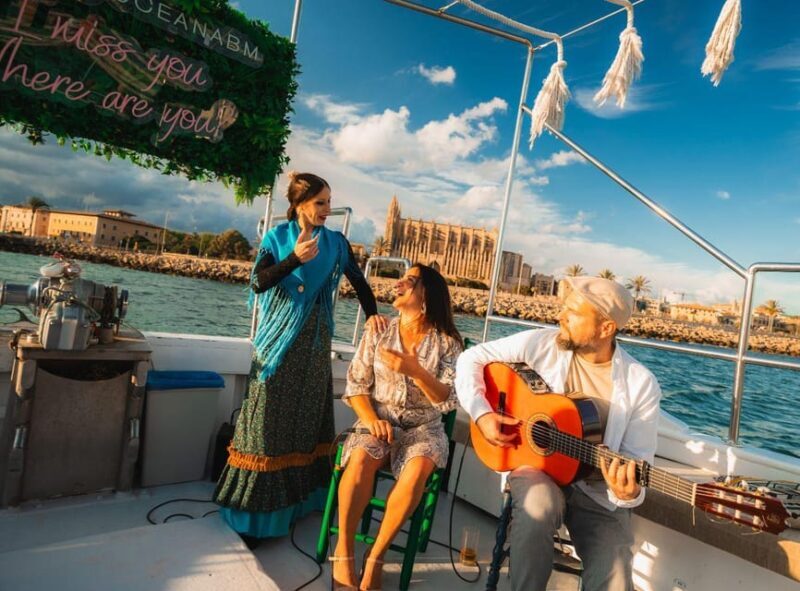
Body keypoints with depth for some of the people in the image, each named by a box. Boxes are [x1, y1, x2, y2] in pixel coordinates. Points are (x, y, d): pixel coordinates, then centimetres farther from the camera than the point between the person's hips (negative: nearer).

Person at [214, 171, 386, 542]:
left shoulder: (336, 242, 5)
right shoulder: (277, 237, 0)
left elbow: (359, 281, 8)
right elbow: (258, 283, -12)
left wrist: (371, 314, -8)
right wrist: (295, 258, -25)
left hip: (315, 344, 2)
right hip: (279, 342, -2)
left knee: (308, 417, 10)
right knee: (270, 418, 1)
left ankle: (299, 497, 25)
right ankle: (256, 509, 12)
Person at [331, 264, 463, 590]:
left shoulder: (447, 341, -2)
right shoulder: (378, 332, 3)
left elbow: (448, 400, -9)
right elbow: (356, 385, 2)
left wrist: (415, 371, -24)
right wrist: (370, 419, -16)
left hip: (423, 426, -1)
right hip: (379, 419, 1)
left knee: (417, 470, -32)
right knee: (360, 460, -31)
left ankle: (376, 556, -14)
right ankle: (344, 550, -12)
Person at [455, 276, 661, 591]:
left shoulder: (640, 384, -11)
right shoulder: (542, 344, -9)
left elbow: (638, 459, -7)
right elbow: (472, 358, -3)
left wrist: (629, 492, -30)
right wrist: (481, 413, -15)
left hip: (598, 490, 0)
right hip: (536, 466, 0)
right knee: (538, 504, -34)